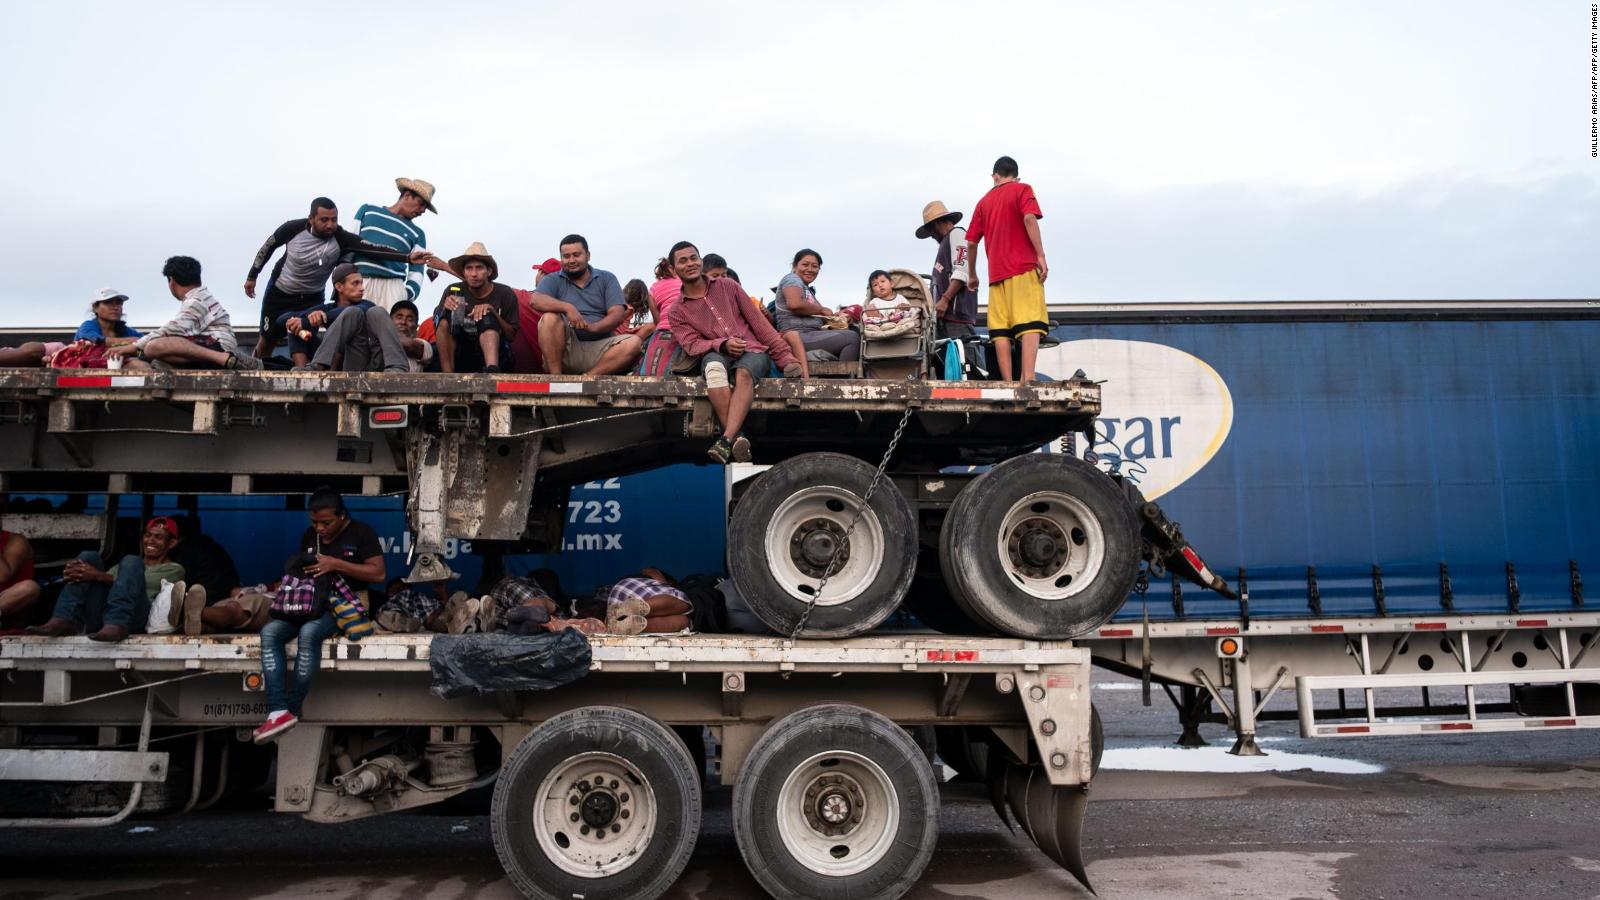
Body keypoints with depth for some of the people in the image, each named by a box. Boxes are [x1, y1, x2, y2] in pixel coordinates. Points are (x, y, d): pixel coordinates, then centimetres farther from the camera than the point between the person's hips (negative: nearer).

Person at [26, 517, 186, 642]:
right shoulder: (123, 567, 37)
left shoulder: (174, 569, 20)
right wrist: (76, 574, -6)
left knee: (131, 562, -24)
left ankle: (115, 625, -43)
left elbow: (145, 583, -1)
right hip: (101, 619, 5)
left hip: (136, 620, -5)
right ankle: (63, 620, -22)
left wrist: (97, 576, -12)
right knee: (89, 557, -4)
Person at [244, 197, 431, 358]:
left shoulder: (341, 239, -26)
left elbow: (374, 248, -41)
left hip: (311, 298, 0)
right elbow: (268, 246, -4)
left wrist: (408, 257, -56)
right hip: (279, 292, 0)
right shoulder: (294, 228, -24)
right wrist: (252, 276, 5)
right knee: (268, 340, 14)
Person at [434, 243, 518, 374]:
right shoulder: (454, 291, 1)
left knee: (487, 318, -25)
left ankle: (492, 369, -51)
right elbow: (439, 325, -5)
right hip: (460, 355, 1)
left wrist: (492, 311, -17)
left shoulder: (505, 294, -1)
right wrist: (445, 306, -25)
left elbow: (511, 336, -2)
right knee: (446, 316, -20)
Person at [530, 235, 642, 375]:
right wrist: (567, 307, -26)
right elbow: (535, 300, -10)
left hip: (600, 348, 1)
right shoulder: (553, 281, 11)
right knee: (550, 318, -29)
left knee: (634, 343, -26)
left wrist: (592, 327, -20)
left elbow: (618, 314, -1)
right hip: (567, 349, -1)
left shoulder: (607, 279, 13)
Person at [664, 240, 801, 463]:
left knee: (743, 372, -36)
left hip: (753, 351, 0)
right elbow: (692, 345, -1)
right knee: (713, 365, -37)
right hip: (718, 355, 0)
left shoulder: (728, 287, 15)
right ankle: (737, 438, -46)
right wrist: (722, 344, -21)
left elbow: (758, 322, 11)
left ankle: (726, 440, -52)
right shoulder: (677, 313, 14)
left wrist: (785, 356, 2)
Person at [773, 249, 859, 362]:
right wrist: (822, 310, -6)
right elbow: (795, 304, -19)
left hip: (810, 336, 10)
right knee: (852, 338, -21)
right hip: (797, 337, -9)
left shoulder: (808, 289, 30)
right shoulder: (792, 279, 1)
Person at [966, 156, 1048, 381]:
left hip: (997, 274, 4)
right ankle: (1028, 379, -25)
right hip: (1024, 268, -4)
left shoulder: (984, 202, 20)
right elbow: (1029, 219, -11)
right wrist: (1041, 256, -12)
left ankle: (1007, 382, -9)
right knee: (1030, 324, -11)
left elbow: (971, 243, 17)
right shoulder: (1022, 190, 7)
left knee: (1001, 330, -1)